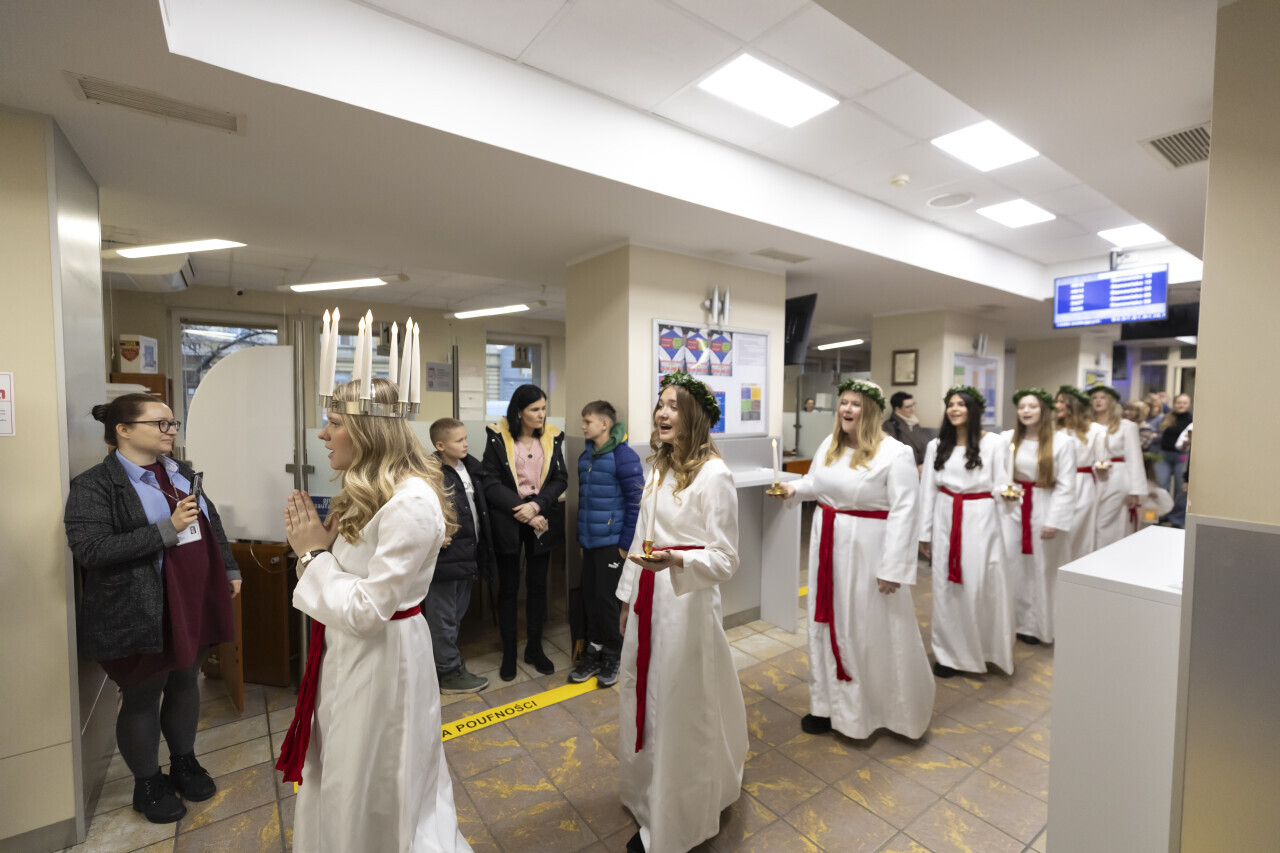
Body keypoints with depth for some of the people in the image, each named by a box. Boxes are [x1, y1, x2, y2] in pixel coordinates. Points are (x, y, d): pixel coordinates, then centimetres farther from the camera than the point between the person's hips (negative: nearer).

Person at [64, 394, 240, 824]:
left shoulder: (182, 473, 7)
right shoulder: (93, 485, -13)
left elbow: (212, 525, 15)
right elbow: (88, 549, -22)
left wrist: (230, 569, 13)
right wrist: (166, 530, -26)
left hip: (194, 604, 6)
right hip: (141, 616, -6)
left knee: (185, 684, 19)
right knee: (142, 698, 12)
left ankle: (184, 763, 39)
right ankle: (147, 783, 33)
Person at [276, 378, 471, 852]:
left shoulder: (411, 501, -26)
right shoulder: (367, 493, 5)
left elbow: (367, 610, -24)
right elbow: (349, 576, 8)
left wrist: (314, 555, -13)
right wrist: (321, 545, -8)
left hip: (382, 657, -9)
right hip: (346, 651, 9)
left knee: (375, 795, 14)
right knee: (342, 783, 26)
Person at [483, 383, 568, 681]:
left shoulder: (552, 437, 2)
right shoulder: (498, 438, -6)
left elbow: (560, 478, -2)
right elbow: (492, 484, -10)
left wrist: (537, 505, -17)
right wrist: (523, 512, -16)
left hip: (542, 519, 3)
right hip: (507, 519, -2)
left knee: (538, 584, 12)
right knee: (508, 586, 9)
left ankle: (535, 648, 29)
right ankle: (509, 653, 25)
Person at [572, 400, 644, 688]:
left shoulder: (624, 457, -13)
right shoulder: (585, 457, 9)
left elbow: (636, 502, -14)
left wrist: (626, 543, -13)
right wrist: (581, 538, 14)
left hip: (612, 542, -6)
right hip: (589, 542, 6)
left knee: (606, 598, 4)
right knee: (589, 596, 13)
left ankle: (612, 656, 24)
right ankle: (594, 652, 30)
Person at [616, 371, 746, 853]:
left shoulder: (713, 474, -17)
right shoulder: (659, 468, 7)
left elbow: (725, 560, -17)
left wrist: (675, 560, -34)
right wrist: (628, 596, 17)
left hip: (687, 601, -7)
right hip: (649, 599, 8)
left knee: (681, 709, 8)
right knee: (645, 700, 20)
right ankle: (650, 804, 45)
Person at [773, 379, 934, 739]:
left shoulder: (895, 453, -14)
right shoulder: (829, 444, 6)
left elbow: (902, 513, -17)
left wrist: (893, 568, -19)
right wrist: (794, 488, -2)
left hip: (867, 550, -6)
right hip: (829, 545, 6)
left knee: (872, 628, 6)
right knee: (827, 622, 14)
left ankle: (900, 709, 33)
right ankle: (829, 704, 33)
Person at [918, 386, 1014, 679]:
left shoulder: (992, 443, -3)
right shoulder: (936, 446, 5)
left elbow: (1001, 485, 1)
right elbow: (928, 490, 6)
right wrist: (924, 532, 6)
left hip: (980, 519, -2)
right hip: (946, 519, 3)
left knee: (983, 585, 2)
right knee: (947, 587, 7)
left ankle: (990, 648, 23)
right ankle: (949, 652, 20)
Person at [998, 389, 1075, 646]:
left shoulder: (1062, 442, -7)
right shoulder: (1007, 438, 0)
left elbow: (1066, 487, -7)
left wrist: (1054, 521, -11)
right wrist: (1001, 490, -13)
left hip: (1045, 510, -2)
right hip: (1013, 510, 2)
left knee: (1043, 569, 8)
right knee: (1014, 567, 7)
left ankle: (1041, 625, 23)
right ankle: (1018, 621, 21)